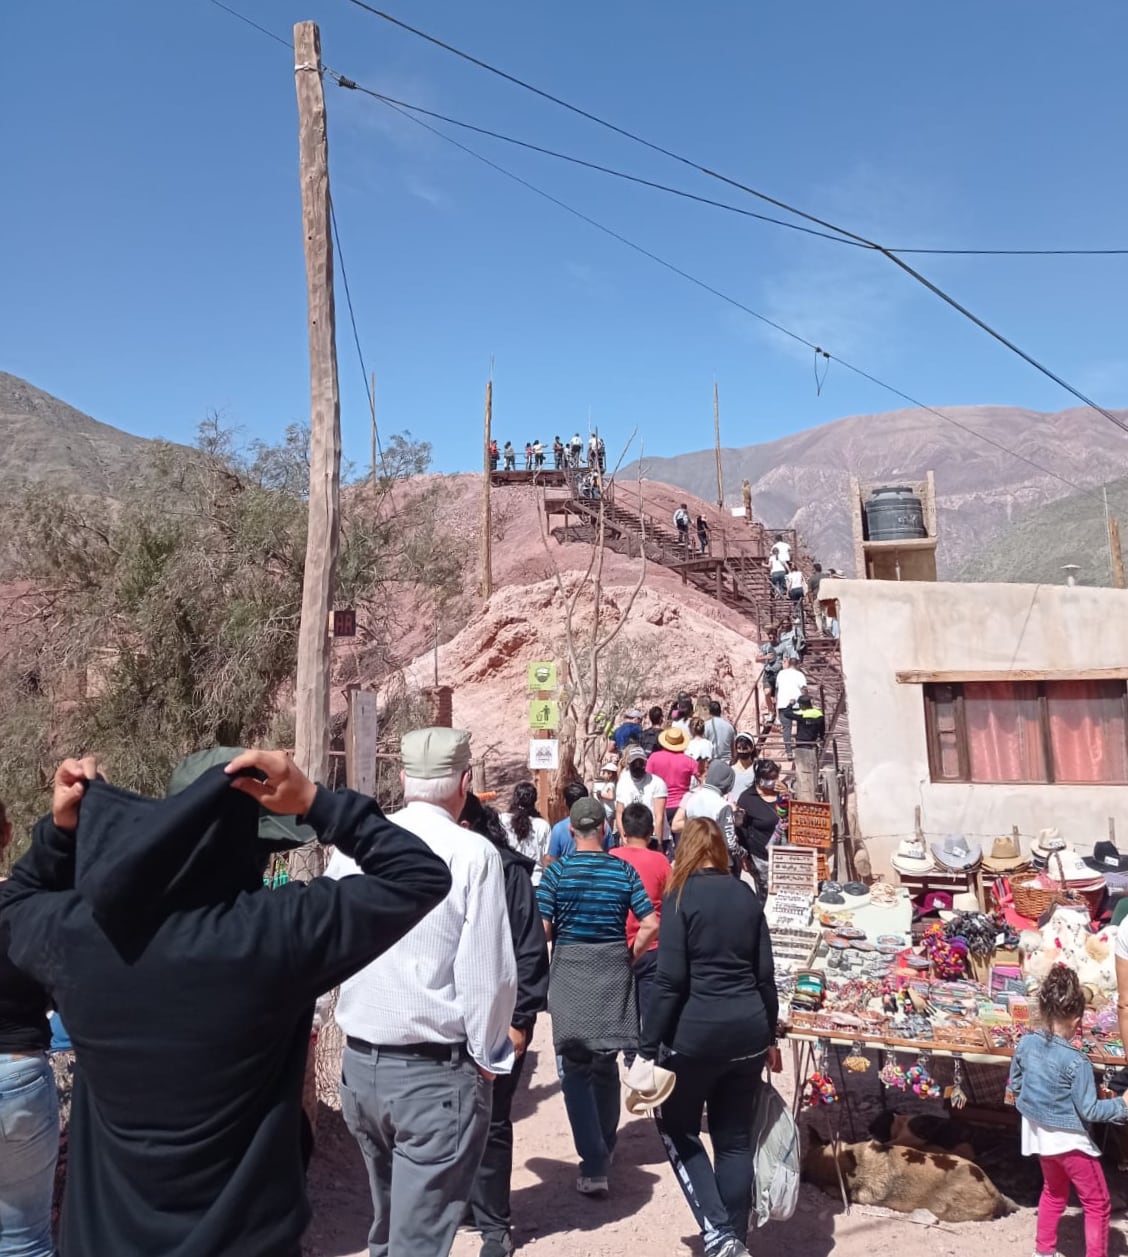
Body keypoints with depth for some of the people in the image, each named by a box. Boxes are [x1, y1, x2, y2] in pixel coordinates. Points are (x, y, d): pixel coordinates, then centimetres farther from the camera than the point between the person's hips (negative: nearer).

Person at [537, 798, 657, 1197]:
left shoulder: (558, 871, -8)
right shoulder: (624, 870, -2)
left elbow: (542, 929, -12)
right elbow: (650, 924, -7)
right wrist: (628, 956, 7)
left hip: (569, 971, -3)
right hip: (613, 972, 3)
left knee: (574, 1068, 4)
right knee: (605, 1063, 19)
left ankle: (593, 1165, -4)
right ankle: (605, 1148, 34)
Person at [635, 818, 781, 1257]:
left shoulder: (680, 897, -8)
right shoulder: (747, 896, 6)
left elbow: (670, 980, -13)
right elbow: (765, 975, 9)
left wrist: (647, 1049, -9)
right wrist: (770, 1037, 20)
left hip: (697, 1033, -5)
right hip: (747, 1031, 5)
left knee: (678, 1129, 16)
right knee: (735, 1138, 17)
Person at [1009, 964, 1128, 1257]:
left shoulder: (1026, 1043, -9)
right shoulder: (1076, 1061, -27)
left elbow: (1015, 1086, 4)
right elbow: (1088, 1110, -20)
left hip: (1039, 1132, 7)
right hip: (1068, 1139, -7)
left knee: (1054, 1192, 28)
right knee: (1097, 1204, 14)